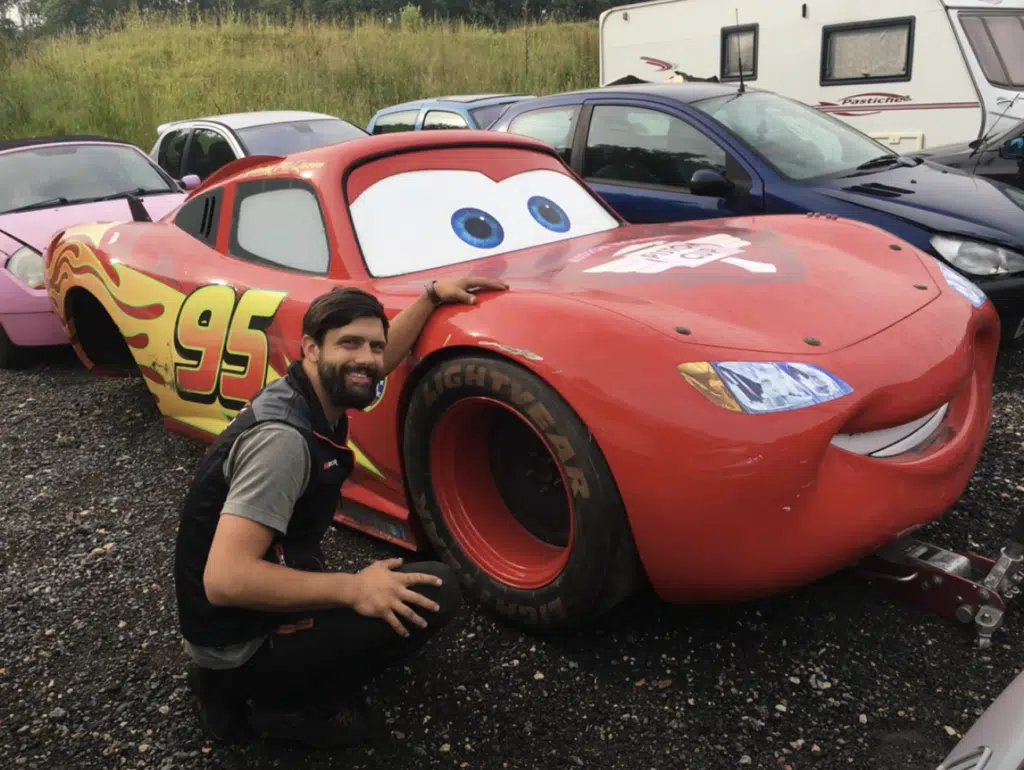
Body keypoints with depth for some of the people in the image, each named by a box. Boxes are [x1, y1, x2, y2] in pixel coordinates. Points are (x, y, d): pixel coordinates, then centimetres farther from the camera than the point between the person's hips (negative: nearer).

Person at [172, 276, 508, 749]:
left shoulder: (313, 390, 0)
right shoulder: (283, 437, -27)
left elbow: (379, 363, 20)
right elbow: (225, 578, -32)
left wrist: (432, 295, 14)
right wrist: (354, 590, -28)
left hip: (255, 606, 9)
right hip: (240, 642, -9)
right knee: (436, 593, -16)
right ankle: (280, 703, -3)